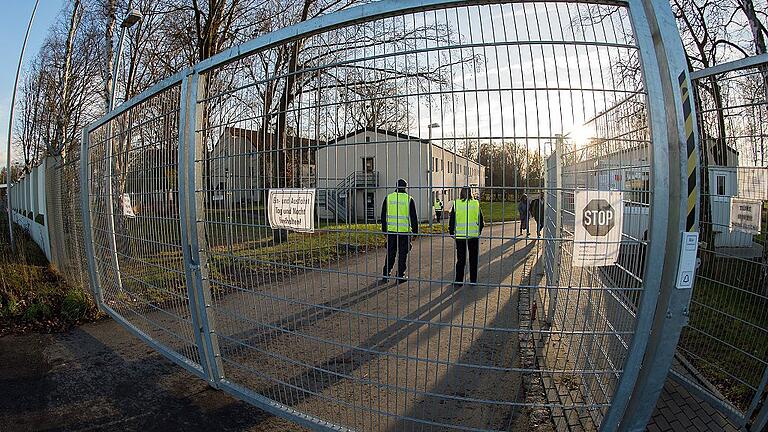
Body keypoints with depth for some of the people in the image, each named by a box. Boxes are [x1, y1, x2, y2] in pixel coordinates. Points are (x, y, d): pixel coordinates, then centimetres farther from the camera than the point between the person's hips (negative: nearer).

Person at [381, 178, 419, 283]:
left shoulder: (388, 198, 4)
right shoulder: (409, 199, -3)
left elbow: (383, 215, 8)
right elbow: (413, 217, -1)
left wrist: (384, 229, 17)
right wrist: (415, 230, 7)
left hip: (391, 230, 2)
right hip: (404, 231, -2)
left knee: (390, 253, 12)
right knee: (402, 254, 6)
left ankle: (386, 275, 12)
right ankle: (400, 276, 10)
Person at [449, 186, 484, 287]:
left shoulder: (456, 204, -4)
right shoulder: (476, 204, -2)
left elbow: (451, 221, 0)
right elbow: (481, 220, 4)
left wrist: (452, 233, 12)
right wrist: (479, 232, 17)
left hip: (460, 236, 0)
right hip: (474, 235, 0)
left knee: (460, 259, 8)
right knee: (473, 259, 12)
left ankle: (458, 281, 9)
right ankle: (473, 280, 19)